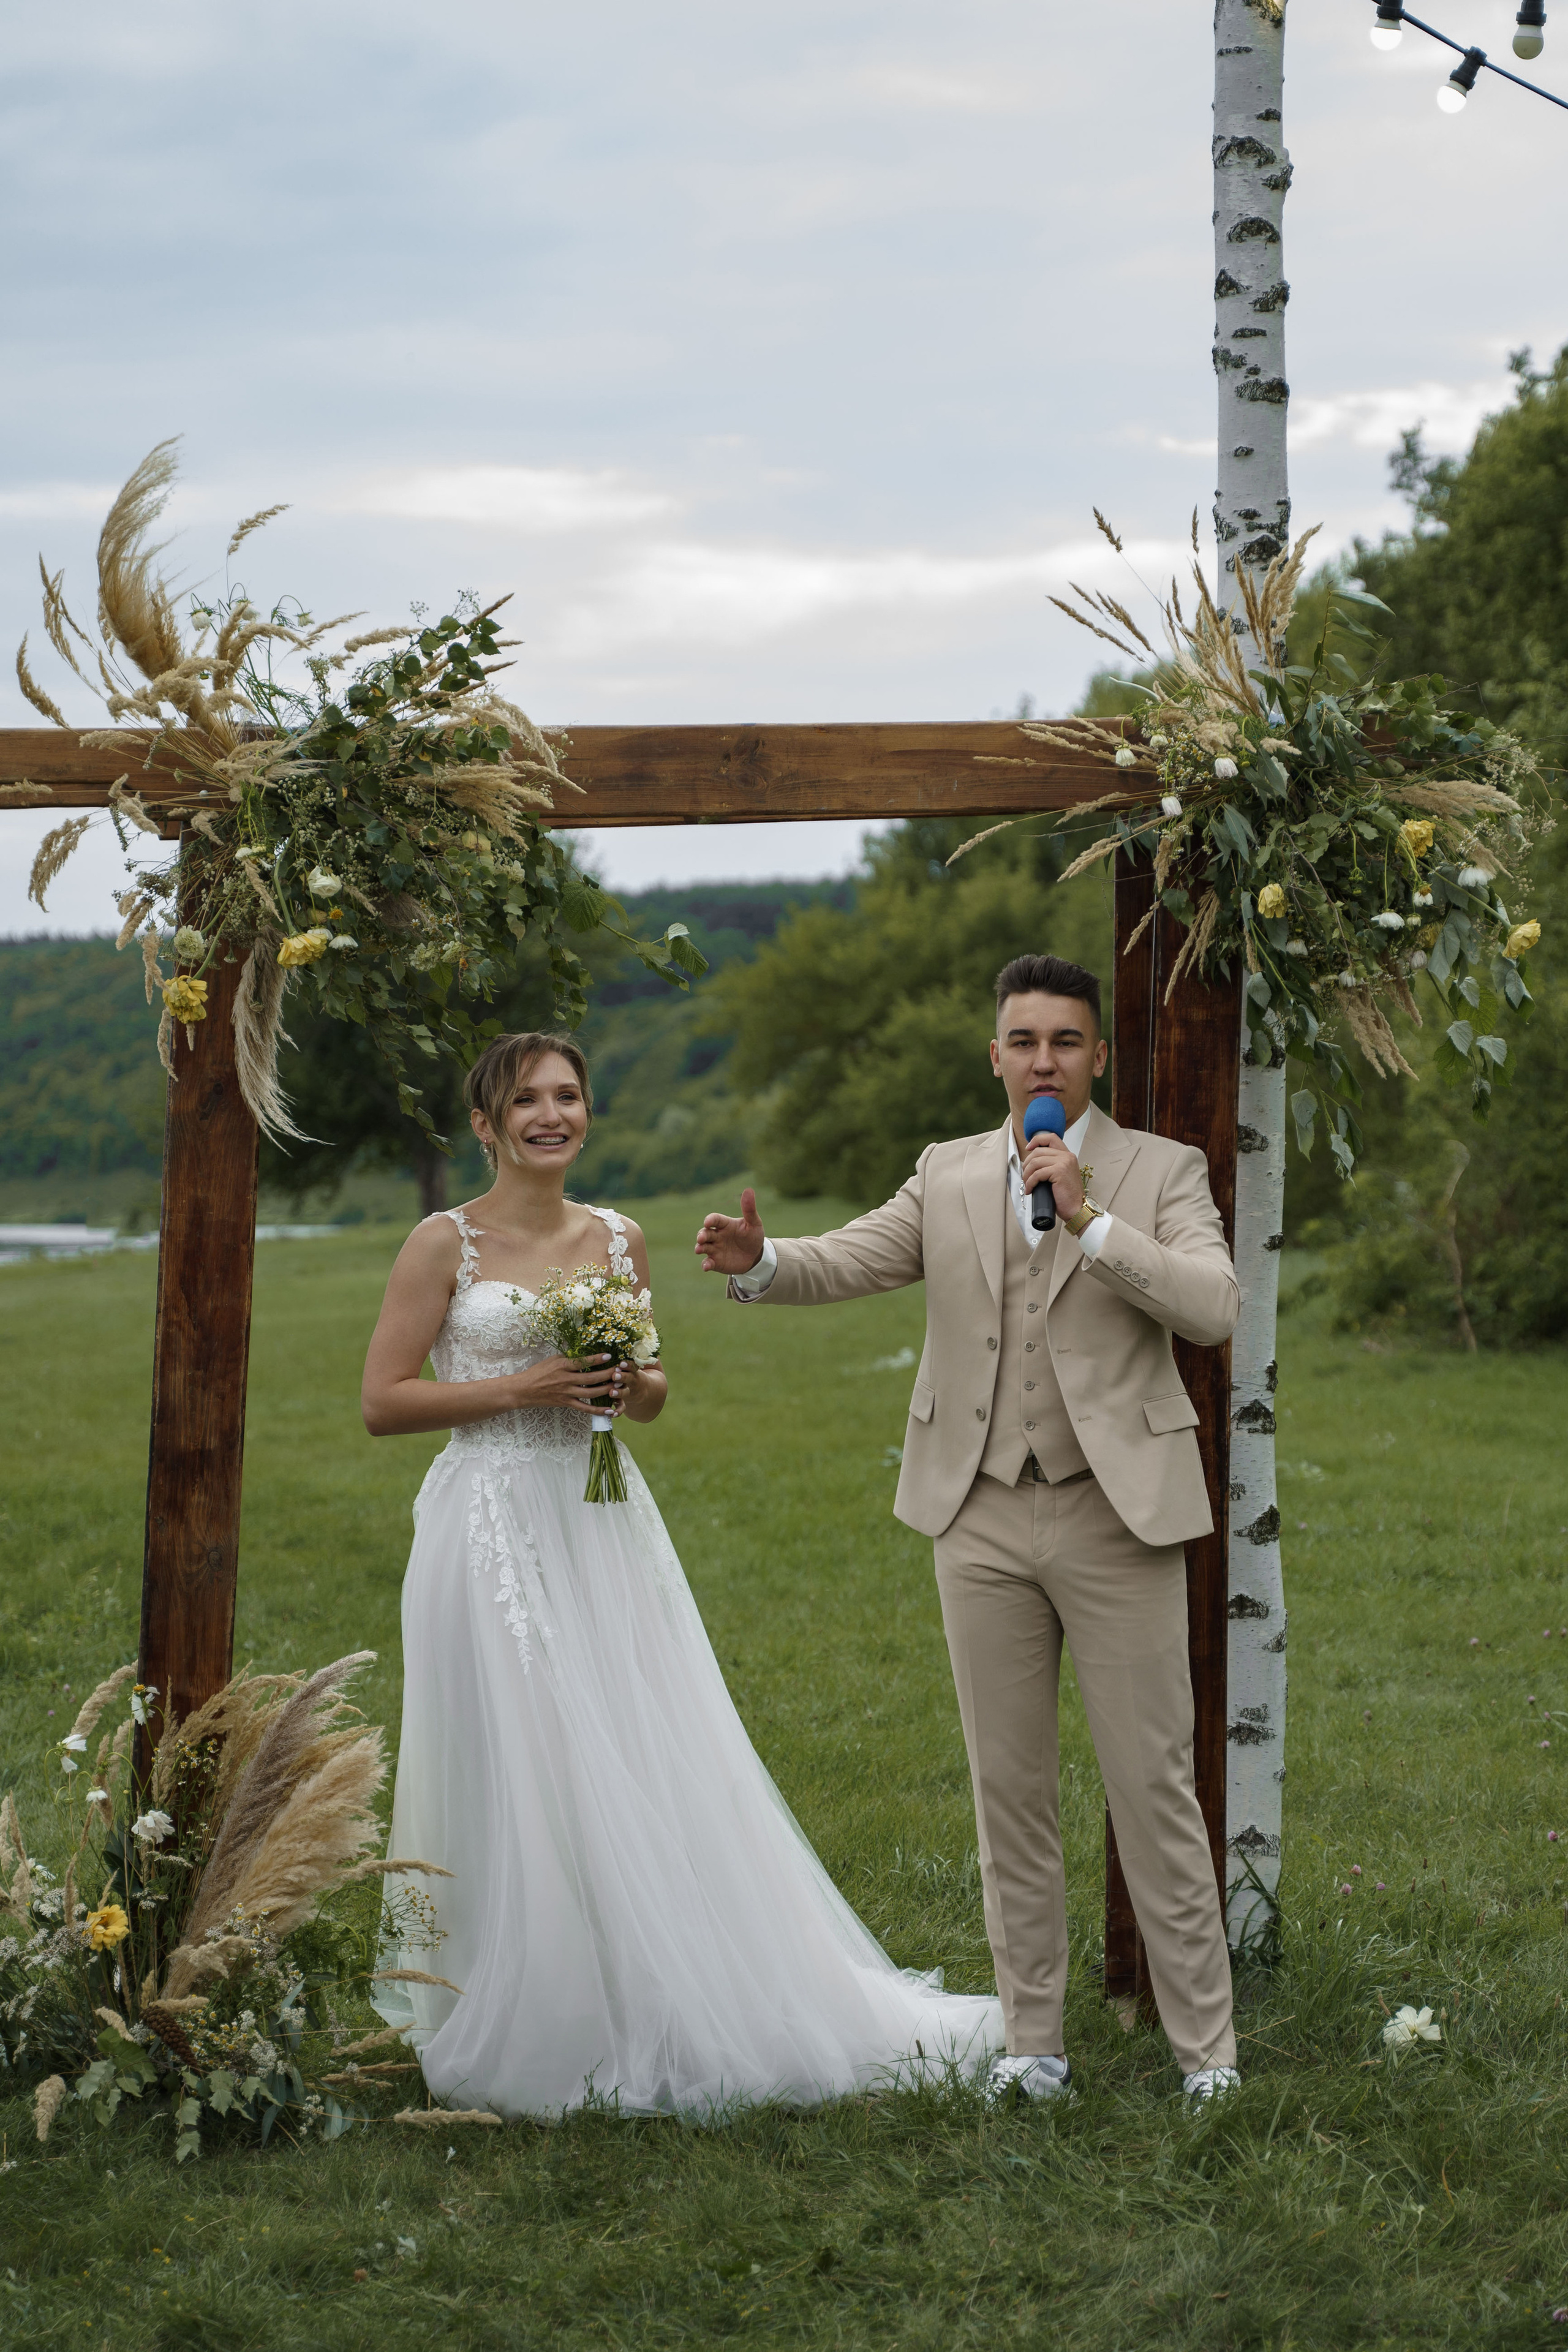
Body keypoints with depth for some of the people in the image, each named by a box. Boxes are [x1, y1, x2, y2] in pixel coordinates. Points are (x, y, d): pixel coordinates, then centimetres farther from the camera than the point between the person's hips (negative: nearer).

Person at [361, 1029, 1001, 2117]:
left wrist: (629, 1384, -3)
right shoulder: (447, 1243, -3)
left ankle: (678, 2015, 14)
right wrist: (520, 1388, -14)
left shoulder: (620, 1239, 10)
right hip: (493, 1526, -4)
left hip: (603, 1525, 4)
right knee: (520, 1779, -2)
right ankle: (530, 2032, 11)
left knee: (656, 1769, 3)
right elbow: (383, 1401, -6)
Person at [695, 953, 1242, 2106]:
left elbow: (1217, 1308, -13)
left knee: (1156, 1788, -1)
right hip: (984, 1519, 3)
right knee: (1010, 1790, 8)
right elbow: (844, 1262, 0)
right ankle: (1035, 2044, 18)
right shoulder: (949, 1175, 10)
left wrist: (1090, 1218, -20)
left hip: (1118, 1513, -3)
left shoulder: (1164, 1171, 1)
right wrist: (759, 1260, -21)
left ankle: (1208, 2052, 7)